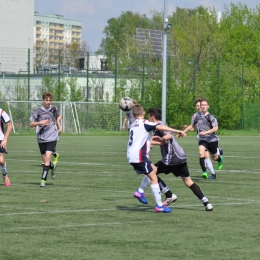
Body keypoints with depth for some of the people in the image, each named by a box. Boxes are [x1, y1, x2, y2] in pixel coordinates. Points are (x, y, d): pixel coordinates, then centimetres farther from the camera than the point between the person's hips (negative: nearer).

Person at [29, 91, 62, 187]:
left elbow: (59, 116, 26)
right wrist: (40, 123, -20)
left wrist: (59, 127, 16)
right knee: (45, 160, 8)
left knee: (47, 158, -15)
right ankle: (52, 167, 43)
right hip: (41, 138, 1)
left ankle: (43, 180, -13)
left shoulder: (54, 109, 2)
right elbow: (31, 124, -3)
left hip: (52, 138, -1)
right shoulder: (38, 111, -4)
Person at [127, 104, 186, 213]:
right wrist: (178, 131, -18)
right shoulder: (144, 123, -5)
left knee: (153, 169, 22)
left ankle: (140, 192, 12)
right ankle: (159, 205, -6)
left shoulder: (134, 124, 20)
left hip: (131, 156, 9)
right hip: (139, 156, -9)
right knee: (153, 178, -4)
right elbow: (160, 127, -17)